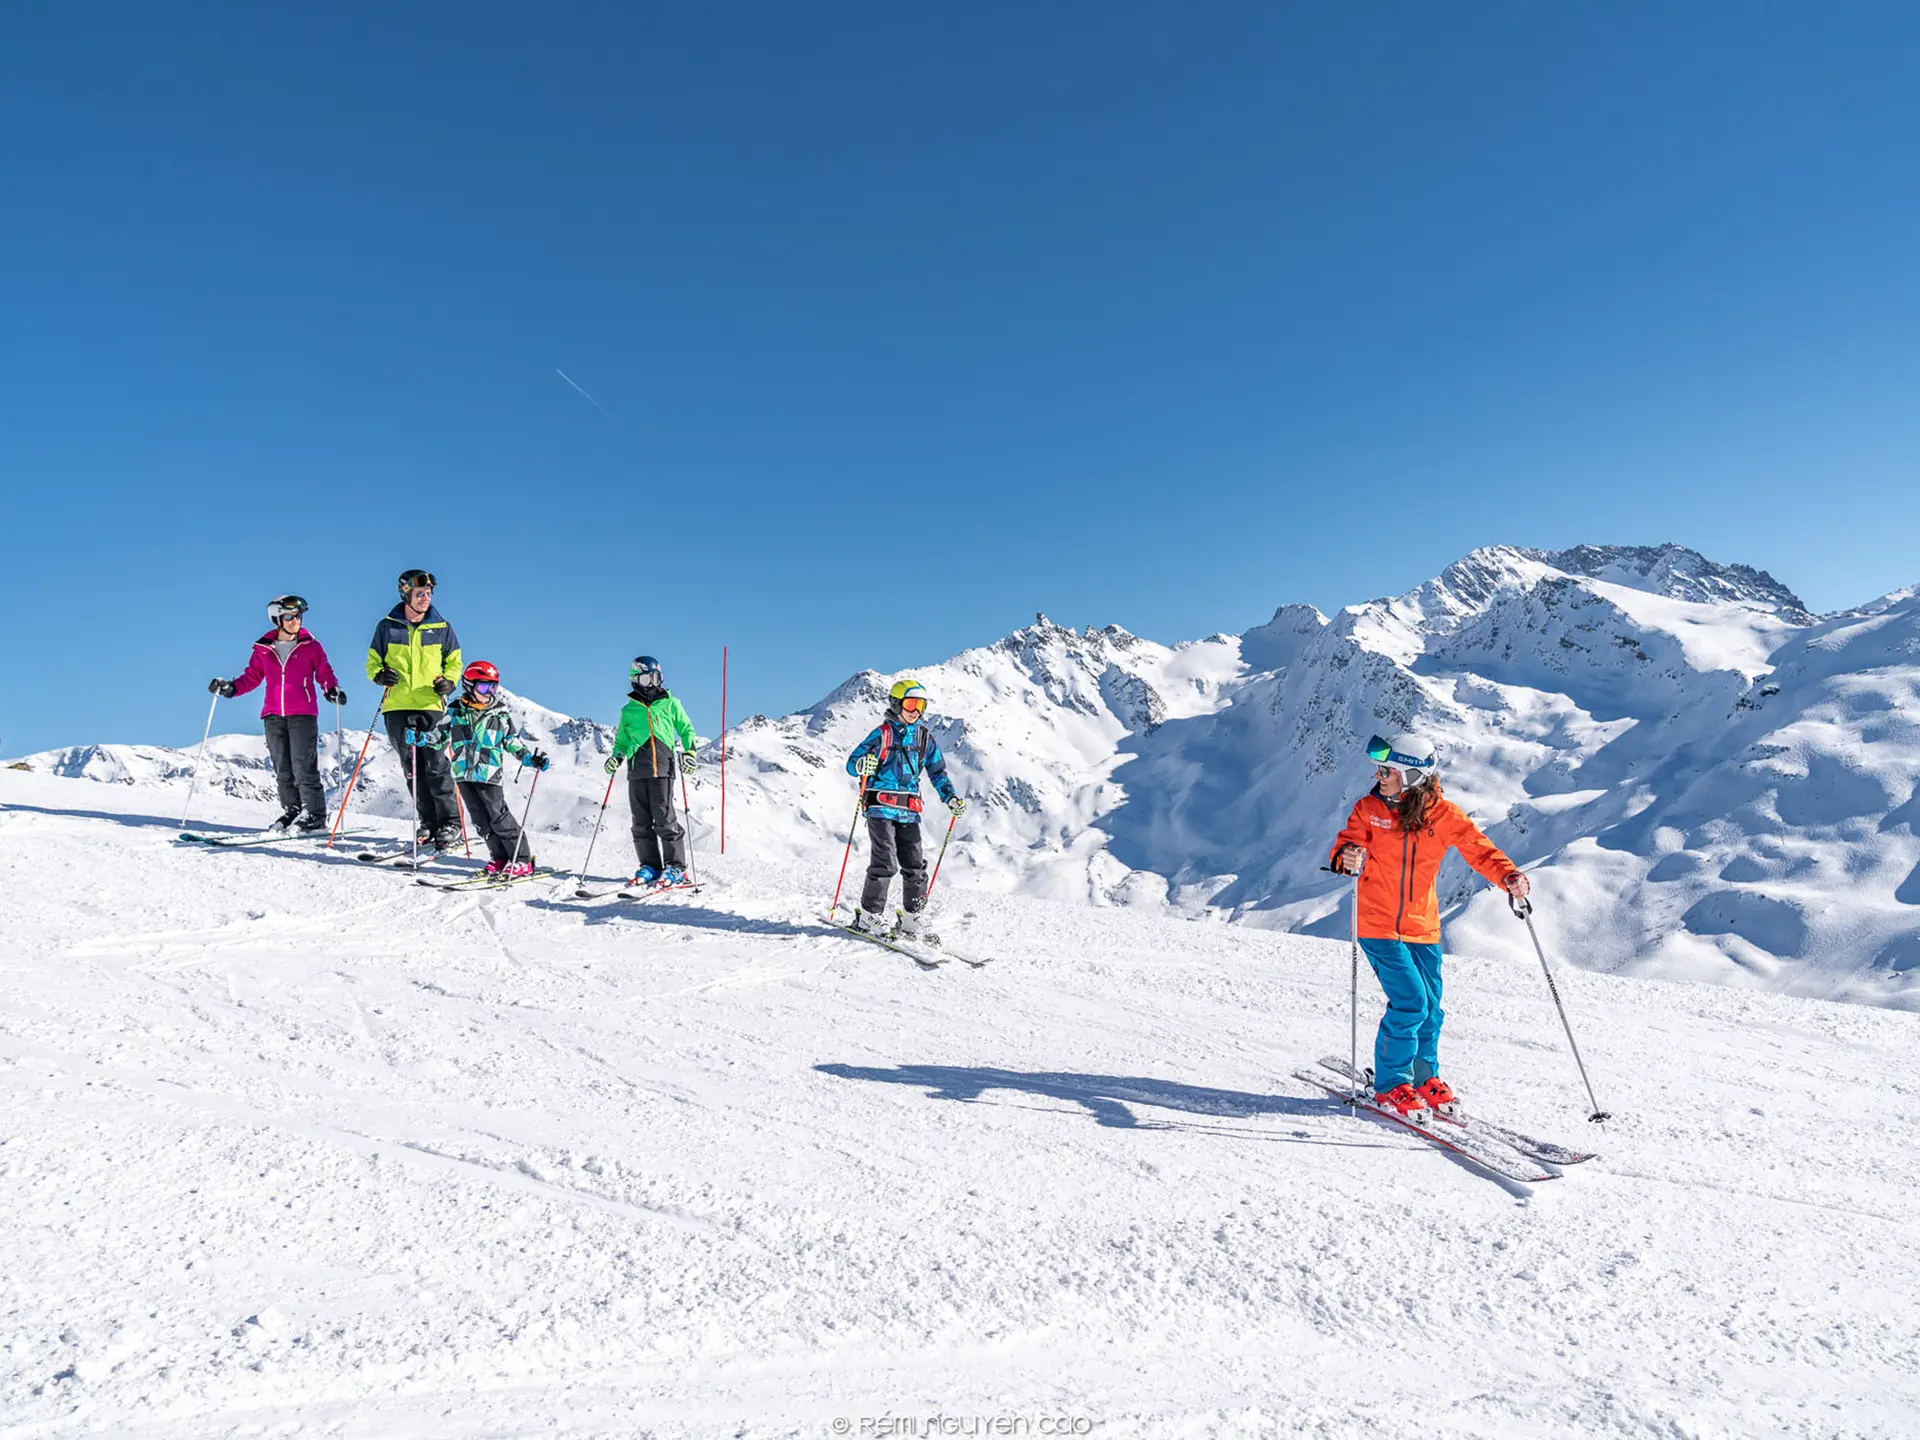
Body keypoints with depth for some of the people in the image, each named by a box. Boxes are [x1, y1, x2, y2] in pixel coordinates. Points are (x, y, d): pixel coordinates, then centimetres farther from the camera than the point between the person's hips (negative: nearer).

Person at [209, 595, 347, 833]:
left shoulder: (311, 647, 4)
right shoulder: (263, 649, 10)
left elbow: (324, 673, 3)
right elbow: (252, 676, 14)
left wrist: (332, 689, -16)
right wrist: (230, 688, -1)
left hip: (302, 714, -3)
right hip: (273, 715, 4)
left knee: (303, 766, -9)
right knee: (282, 768, 6)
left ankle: (314, 815, -4)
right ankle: (291, 811, 15)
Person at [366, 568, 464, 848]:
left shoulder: (441, 628, 5)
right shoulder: (387, 627, 6)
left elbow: (454, 661, 14)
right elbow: (373, 661, 14)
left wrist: (448, 681, -5)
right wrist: (379, 675, -8)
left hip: (430, 706, -2)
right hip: (397, 708, 2)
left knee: (436, 766, -8)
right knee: (412, 769, 5)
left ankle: (450, 823, -1)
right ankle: (429, 823, 14)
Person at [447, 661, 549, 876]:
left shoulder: (499, 715, 5)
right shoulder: (456, 712, 7)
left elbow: (513, 742, 10)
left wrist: (531, 758, -2)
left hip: (489, 775, -3)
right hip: (464, 773, 3)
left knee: (499, 816, -8)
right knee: (481, 820, 5)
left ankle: (521, 860, -4)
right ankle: (500, 858, 14)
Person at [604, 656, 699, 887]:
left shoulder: (670, 704, 11)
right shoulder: (628, 711, 16)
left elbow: (686, 729, 16)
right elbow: (622, 740, 25)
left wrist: (689, 751, 0)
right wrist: (617, 756, 6)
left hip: (662, 768, -3)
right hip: (637, 770, 3)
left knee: (664, 818, -9)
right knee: (641, 821, 2)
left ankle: (675, 867, -3)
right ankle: (650, 866, 10)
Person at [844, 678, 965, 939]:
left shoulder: (925, 737, 13)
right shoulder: (883, 733, -1)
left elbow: (937, 770, 21)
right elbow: (852, 762, -3)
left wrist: (950, 796, 6)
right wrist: (862, 765, -27)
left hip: (909, 811, 5)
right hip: (881, 807, -5)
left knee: (915, 865, 1)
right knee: (885, 863, -12)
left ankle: (910, 920, 11)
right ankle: (869, 916, -1)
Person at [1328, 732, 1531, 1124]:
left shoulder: (1444, 814, -3)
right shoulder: (1369, 808, -4)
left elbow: (1479, 849, -3)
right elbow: (1347, 844, -11)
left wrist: (1508, 876, -21)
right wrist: (1350, 857, -35)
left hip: (1422, 927, 3)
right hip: (1377, 923, -3)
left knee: (1430, 1008, 8)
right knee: (1410, 1002, -11)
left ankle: (1424, 1078, 32)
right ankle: (1391, 1085, 6)